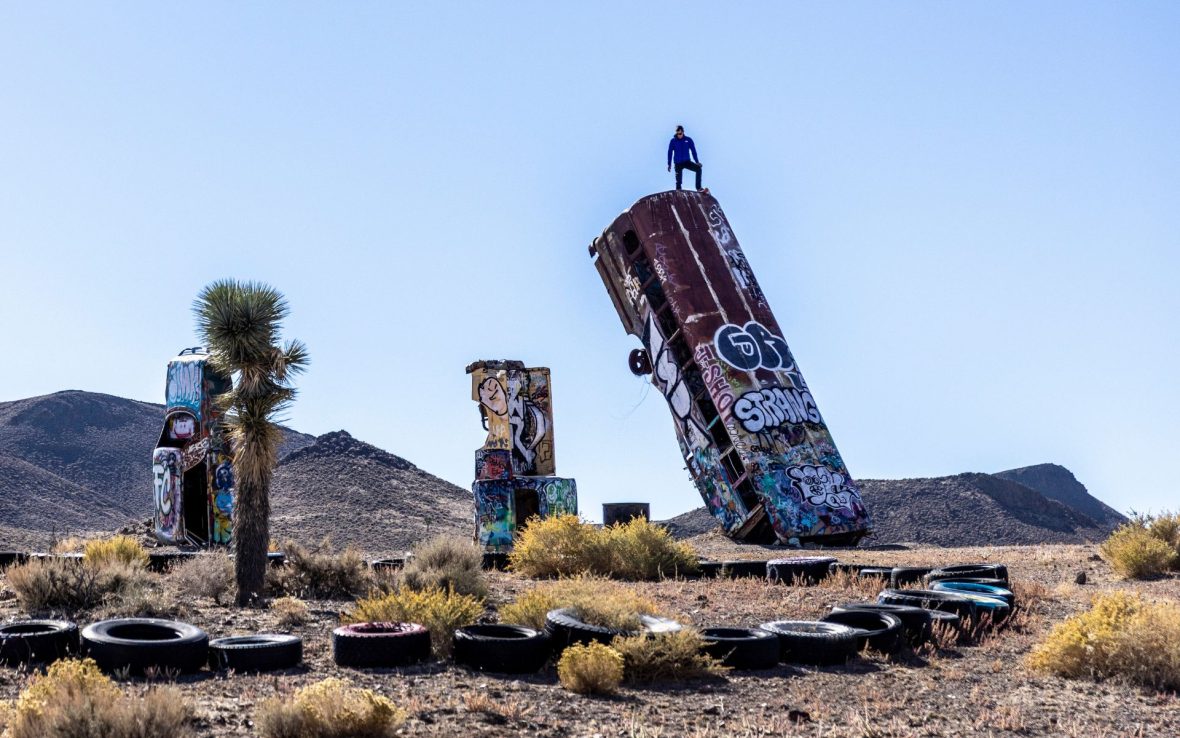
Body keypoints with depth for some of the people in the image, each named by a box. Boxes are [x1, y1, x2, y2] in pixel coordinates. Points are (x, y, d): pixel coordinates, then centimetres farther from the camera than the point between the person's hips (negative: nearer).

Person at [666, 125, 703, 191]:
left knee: (698, 169, -20)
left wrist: (697, 161, -2)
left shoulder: (688, 140, 0)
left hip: (687, 162, 1)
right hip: (678, 163, -1)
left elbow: (693, 151, 5)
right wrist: (669, 165, 2)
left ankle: (698, 188, -18)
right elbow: (670, 153, 4)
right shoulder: (673, 141, -2)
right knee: (678, 180, -4)